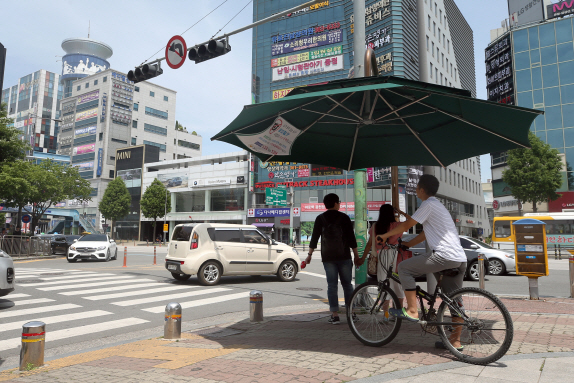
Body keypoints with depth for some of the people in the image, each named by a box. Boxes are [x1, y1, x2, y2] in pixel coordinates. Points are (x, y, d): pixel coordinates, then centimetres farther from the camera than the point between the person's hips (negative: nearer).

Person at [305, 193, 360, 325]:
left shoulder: (320, 219, 4)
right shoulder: (344, 218, 0)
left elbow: (314, 238, 2)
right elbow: (351, 239, 0)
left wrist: (309, 255, 8)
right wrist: (356, 256, 6)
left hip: (328, 257, 1)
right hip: (344, 257, -1)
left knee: (332, 285, 2)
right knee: (347, 284, 10)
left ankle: (335, 315, 0)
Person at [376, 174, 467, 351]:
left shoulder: (429, 204, -6)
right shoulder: (437, 205, 25)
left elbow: (407, 225, -6)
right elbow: (425, 233, 28)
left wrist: (385, 235, 6)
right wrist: (406, 244, 27)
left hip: (444, 256, -11)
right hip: (460, 260, 11)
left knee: (404, 267, -5)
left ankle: (412, 311, -5)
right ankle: (455, 341, 19)